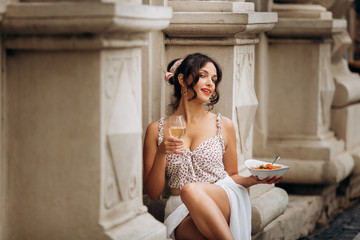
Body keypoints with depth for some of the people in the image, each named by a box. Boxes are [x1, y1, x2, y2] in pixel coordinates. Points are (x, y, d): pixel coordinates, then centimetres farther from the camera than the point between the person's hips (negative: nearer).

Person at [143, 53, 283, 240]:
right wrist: (161, 153, -9)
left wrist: (254, 179, -2)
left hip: (225, 199, 2)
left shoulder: (224, 125, 9)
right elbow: (153, 193, 6)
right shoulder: (156, 130, 8)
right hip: (182, 213, -1)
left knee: (190, 190, -36)